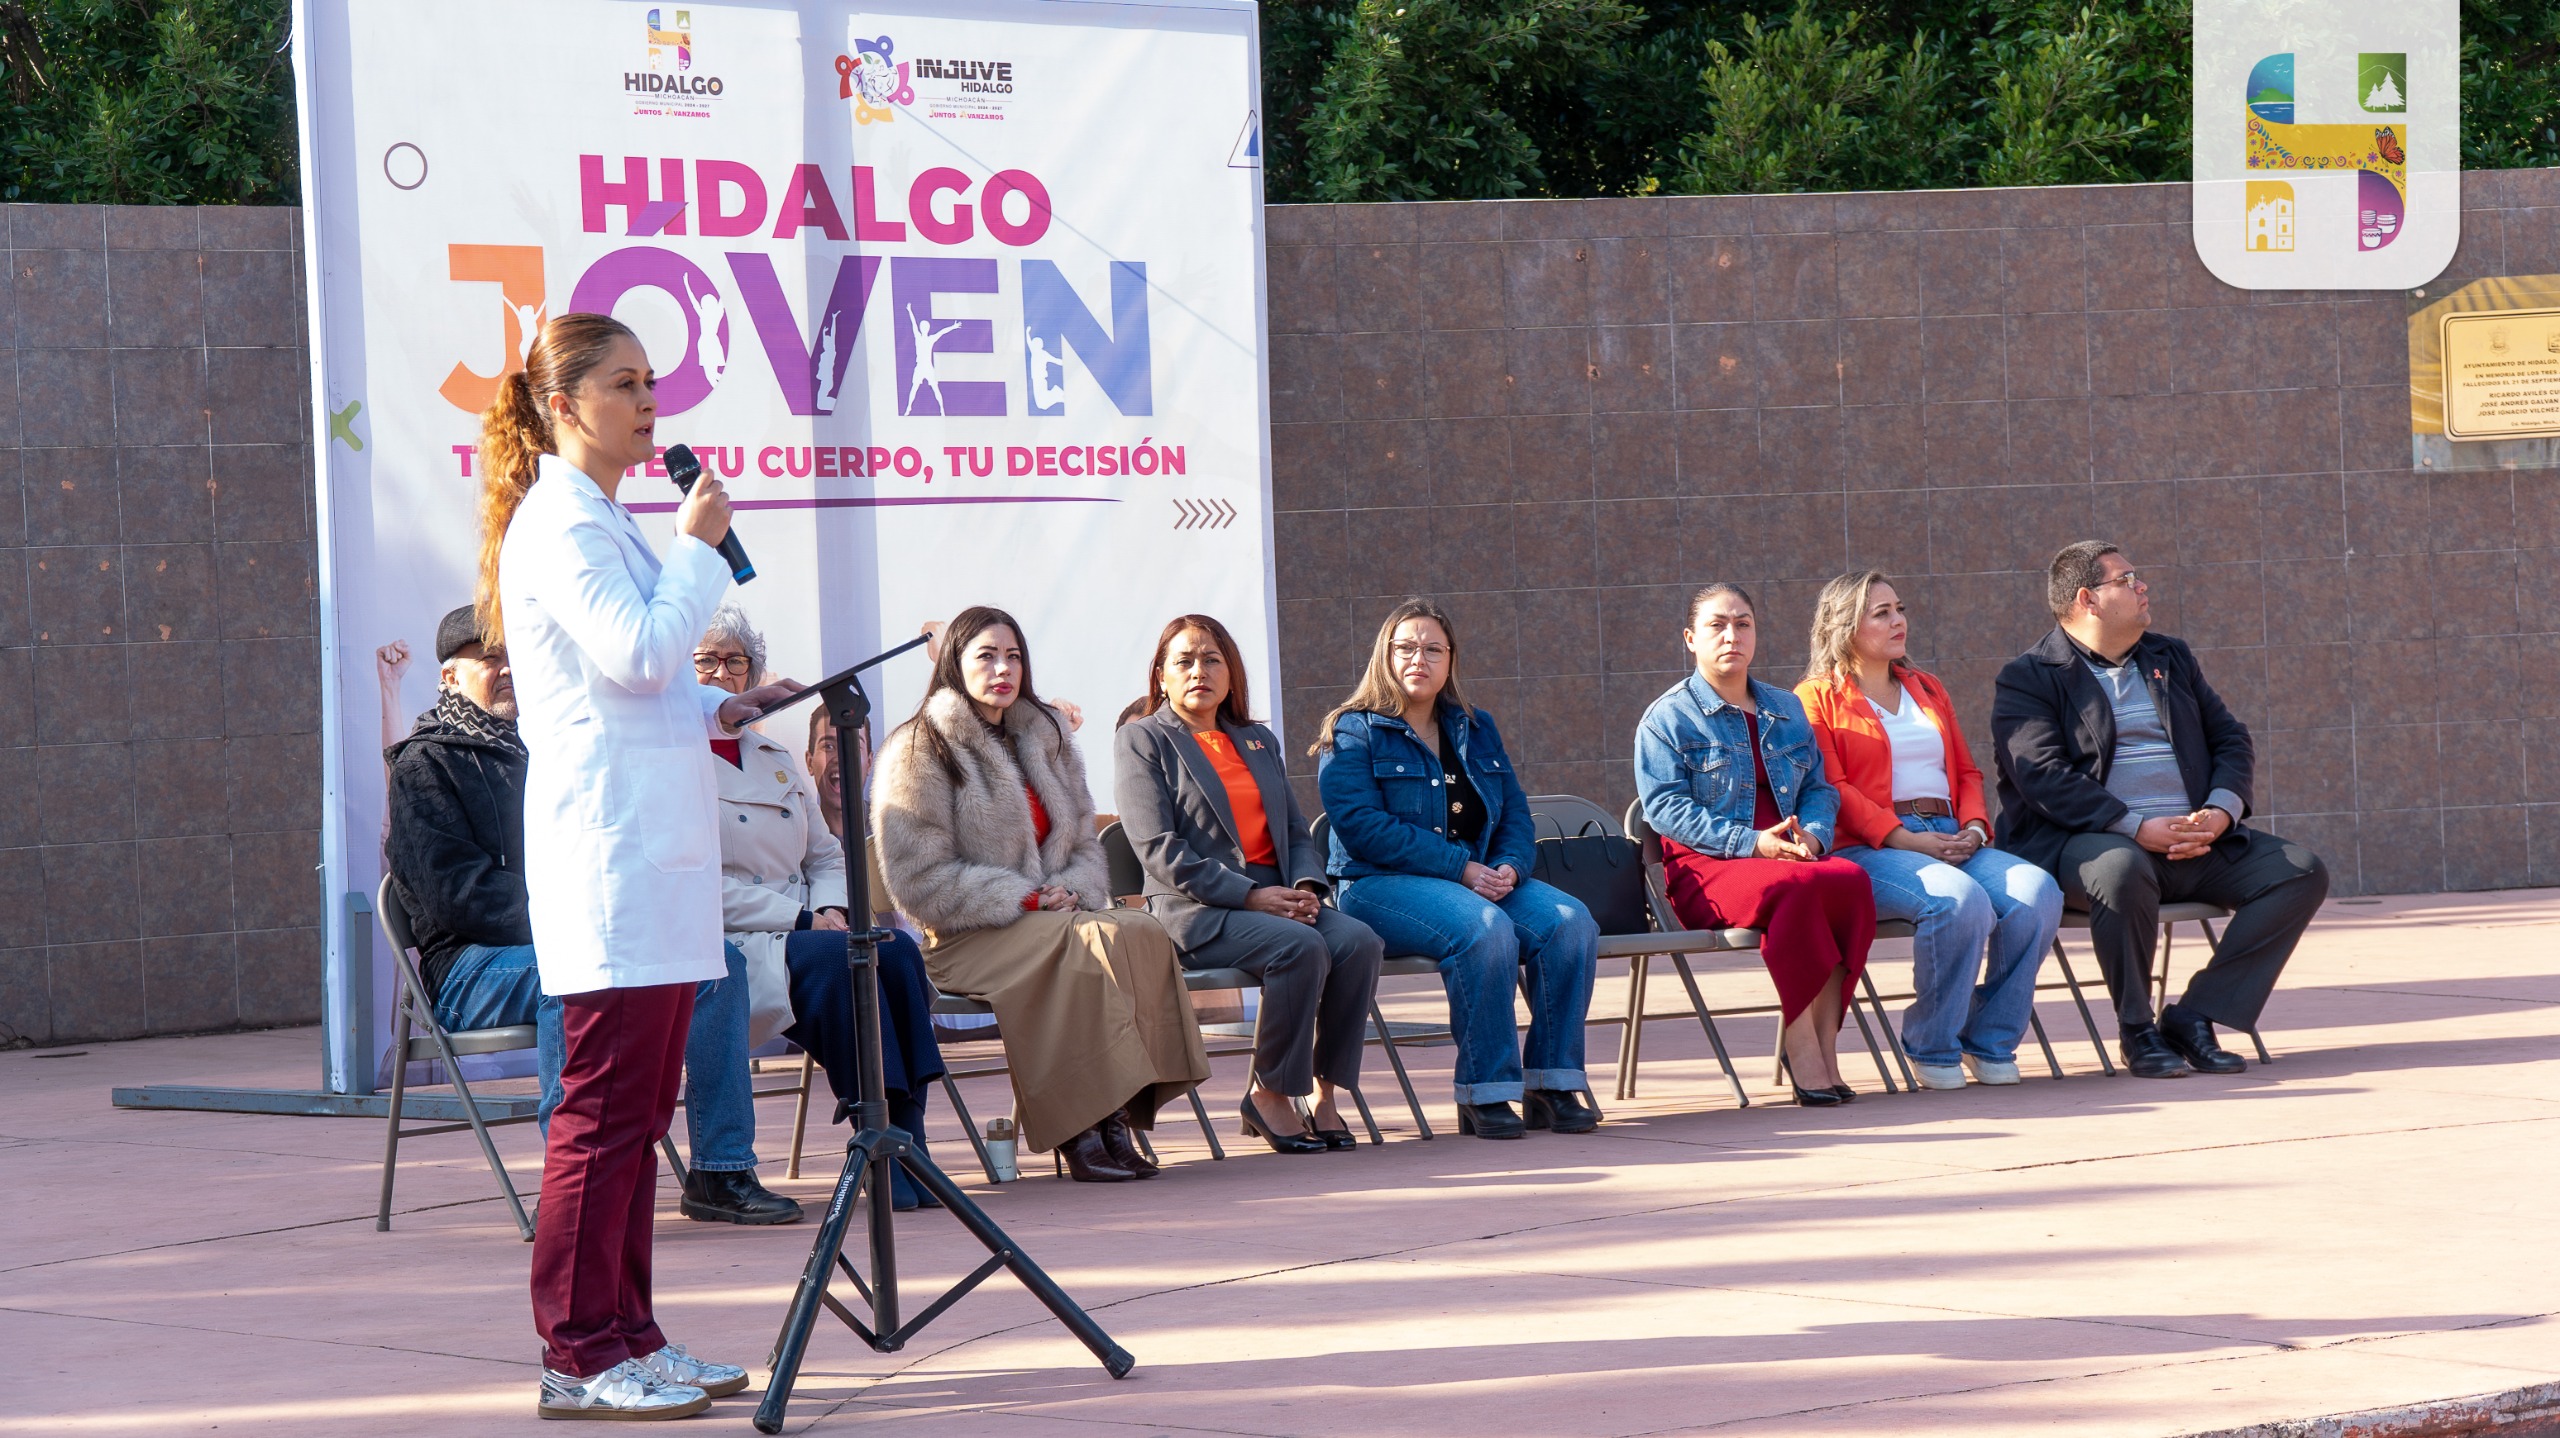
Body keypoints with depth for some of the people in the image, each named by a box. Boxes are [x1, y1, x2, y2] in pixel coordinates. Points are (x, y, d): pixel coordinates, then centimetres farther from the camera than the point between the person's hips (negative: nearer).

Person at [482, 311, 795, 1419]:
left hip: (655, 842, 10)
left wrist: (716, 709, 14)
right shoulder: (556, 523, -10)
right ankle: (579, 1357, -6)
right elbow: (638, 653, -20)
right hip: (607, 848, -10)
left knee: (640, 1107, 10)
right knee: (603, 1105, -9)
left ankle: (626, 1338, 13)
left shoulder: (605, 522, 21)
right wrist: (700, 548, -9)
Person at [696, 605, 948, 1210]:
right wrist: (801, 921, -16)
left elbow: (827, 855, 23)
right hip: (724, 949, -6)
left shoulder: (778, 761, 24)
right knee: (835, 958, -33)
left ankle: (909, 1132, -28)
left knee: (897, 952, -23)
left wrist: (831, 910, -1)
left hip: (798, 931, 7)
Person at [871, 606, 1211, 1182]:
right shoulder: (919, 750, -1)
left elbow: (1085, 845, 19)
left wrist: (1073, 890, -6)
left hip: (1050, 915, 6)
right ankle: (1077, 1131, -30)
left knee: (1144, 931, -26)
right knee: (1099, 940, -32)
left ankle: (1114, 1116, -31)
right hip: (964, 939, -6)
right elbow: (920, 880, -10)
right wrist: (1027, 900, -15)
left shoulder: (1045, 739, 20)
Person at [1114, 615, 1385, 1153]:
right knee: (1300, 947, -32)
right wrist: (1250, 896, -16)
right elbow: (1159, 850, -7)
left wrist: (1307, 886, -5)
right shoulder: (1141, 740, 4)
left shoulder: (1260, 742, 24)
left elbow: (1297, 831, 20)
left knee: (1359, 941, -24)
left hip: (1274, 898, 6)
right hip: (1195, 910, -6)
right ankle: (1270, 1095, -18)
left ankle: (1325, 1091, -17)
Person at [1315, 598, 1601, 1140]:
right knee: (1485, 928, -35)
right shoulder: (1353, 732, 1)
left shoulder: (1475, 729, 20)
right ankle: (1483, 1094, -29)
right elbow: (1363, 827, -12)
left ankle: (1553, 1084, -19)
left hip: (1482, 881, 6)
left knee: (1570, 921, -22)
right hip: (1380, 886, -6)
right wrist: (1462, 868, -18)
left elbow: (1516, 815, 15)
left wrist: (1509, 867, -9)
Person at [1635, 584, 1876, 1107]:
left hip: (1787, 853, 5)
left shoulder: (1787, 709, 22)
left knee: (1851, 879, -31)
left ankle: (1825, 1043, -30)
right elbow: (1665, 807, -7)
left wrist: (1813, 833, -7)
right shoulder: (1668, 718, 4)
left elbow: (1819, 788, 18)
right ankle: (1802, 1051, -35)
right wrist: (1752, 842, -18)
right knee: (1794, 886, -37)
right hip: (1704, 867, -5)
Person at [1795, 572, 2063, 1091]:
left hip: (1953, 841, 6)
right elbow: (1830, 787, -5)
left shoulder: (1928, 689, 27)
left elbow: (1966, 771, 24)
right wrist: (1903, 838, -17)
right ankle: (1932, 1048, -17)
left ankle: (1989, 1041, -11)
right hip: (1868, 850, -6)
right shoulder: (1816, 697, 7)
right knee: (1960, 900, -36)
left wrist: (1974, 827, 1)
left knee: (2038, 891, -24)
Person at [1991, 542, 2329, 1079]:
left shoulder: (2172, 660, 22)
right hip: (2089, 840, -6)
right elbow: (2043, 778, -13)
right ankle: (2137, 1030, -18)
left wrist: (2220, 812, -5)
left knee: (2303, 871, -13)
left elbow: (2231, 739, 17)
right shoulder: (2028, 679, 1)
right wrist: (2137, 828, -22)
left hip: (2198, 839, 6)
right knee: (2123, 868, -40)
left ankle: (2193, 1016, -14)